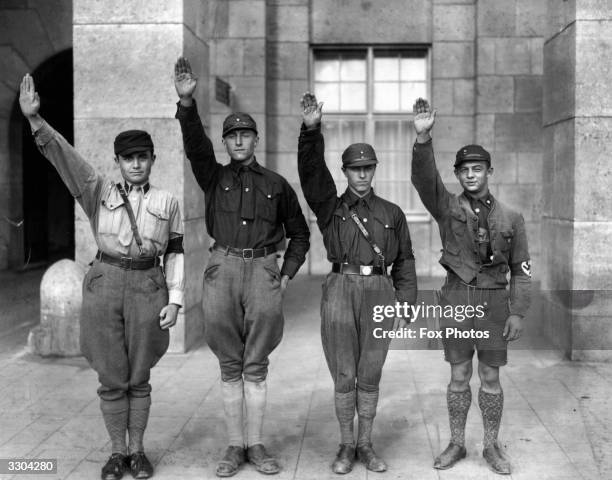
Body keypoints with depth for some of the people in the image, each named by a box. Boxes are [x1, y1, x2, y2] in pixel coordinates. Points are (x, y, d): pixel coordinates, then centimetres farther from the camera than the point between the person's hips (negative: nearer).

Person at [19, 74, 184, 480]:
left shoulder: (167, 202, 6)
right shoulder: (99, 192, 4)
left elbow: (176, 252, 6)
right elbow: (63, 156, -8)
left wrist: (175, 299, -3)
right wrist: (35, 119, -23)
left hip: (148, 291, 0)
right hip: (104, 286, 0)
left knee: (139, 378, 8)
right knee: (111, 378, 6)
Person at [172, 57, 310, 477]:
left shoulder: (276, 184, 11)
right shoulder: (214, 176, 10)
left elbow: (299, 234, 18)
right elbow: (195, 144, -10)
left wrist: (287, 274, 5)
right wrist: (187, 102, -27)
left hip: (263, 272, 0)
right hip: (223, 269, 0)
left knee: (256, 365, 4)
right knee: (230, 365, 6)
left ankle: (256, 445, 13)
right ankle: (235, 446, 14)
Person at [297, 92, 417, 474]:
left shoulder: (392, 213, 12)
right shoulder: (330, 207, 8)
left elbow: (404, 260, 12)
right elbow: (312, 171, -7)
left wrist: (406, 300, 2)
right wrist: (312, 131, -20)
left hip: (379, 292, 1)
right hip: (340, 289, -1)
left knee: (370, 376, 8)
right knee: (343, 376, 4)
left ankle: (366, 444, 22)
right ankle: (346, 446, 18)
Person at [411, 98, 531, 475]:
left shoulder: (511, 217, 3)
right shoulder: (448, 208, 1)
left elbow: (522, 269, 3)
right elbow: (424, 178, -18)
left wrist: (518, 313, -5)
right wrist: (423, 136, -34)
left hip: (494, 302, 0)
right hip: (456, 301, 0)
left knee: (491, 379, 7)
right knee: (459, 377, 7)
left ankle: (492, 446, 20)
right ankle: (456, 444, 20)